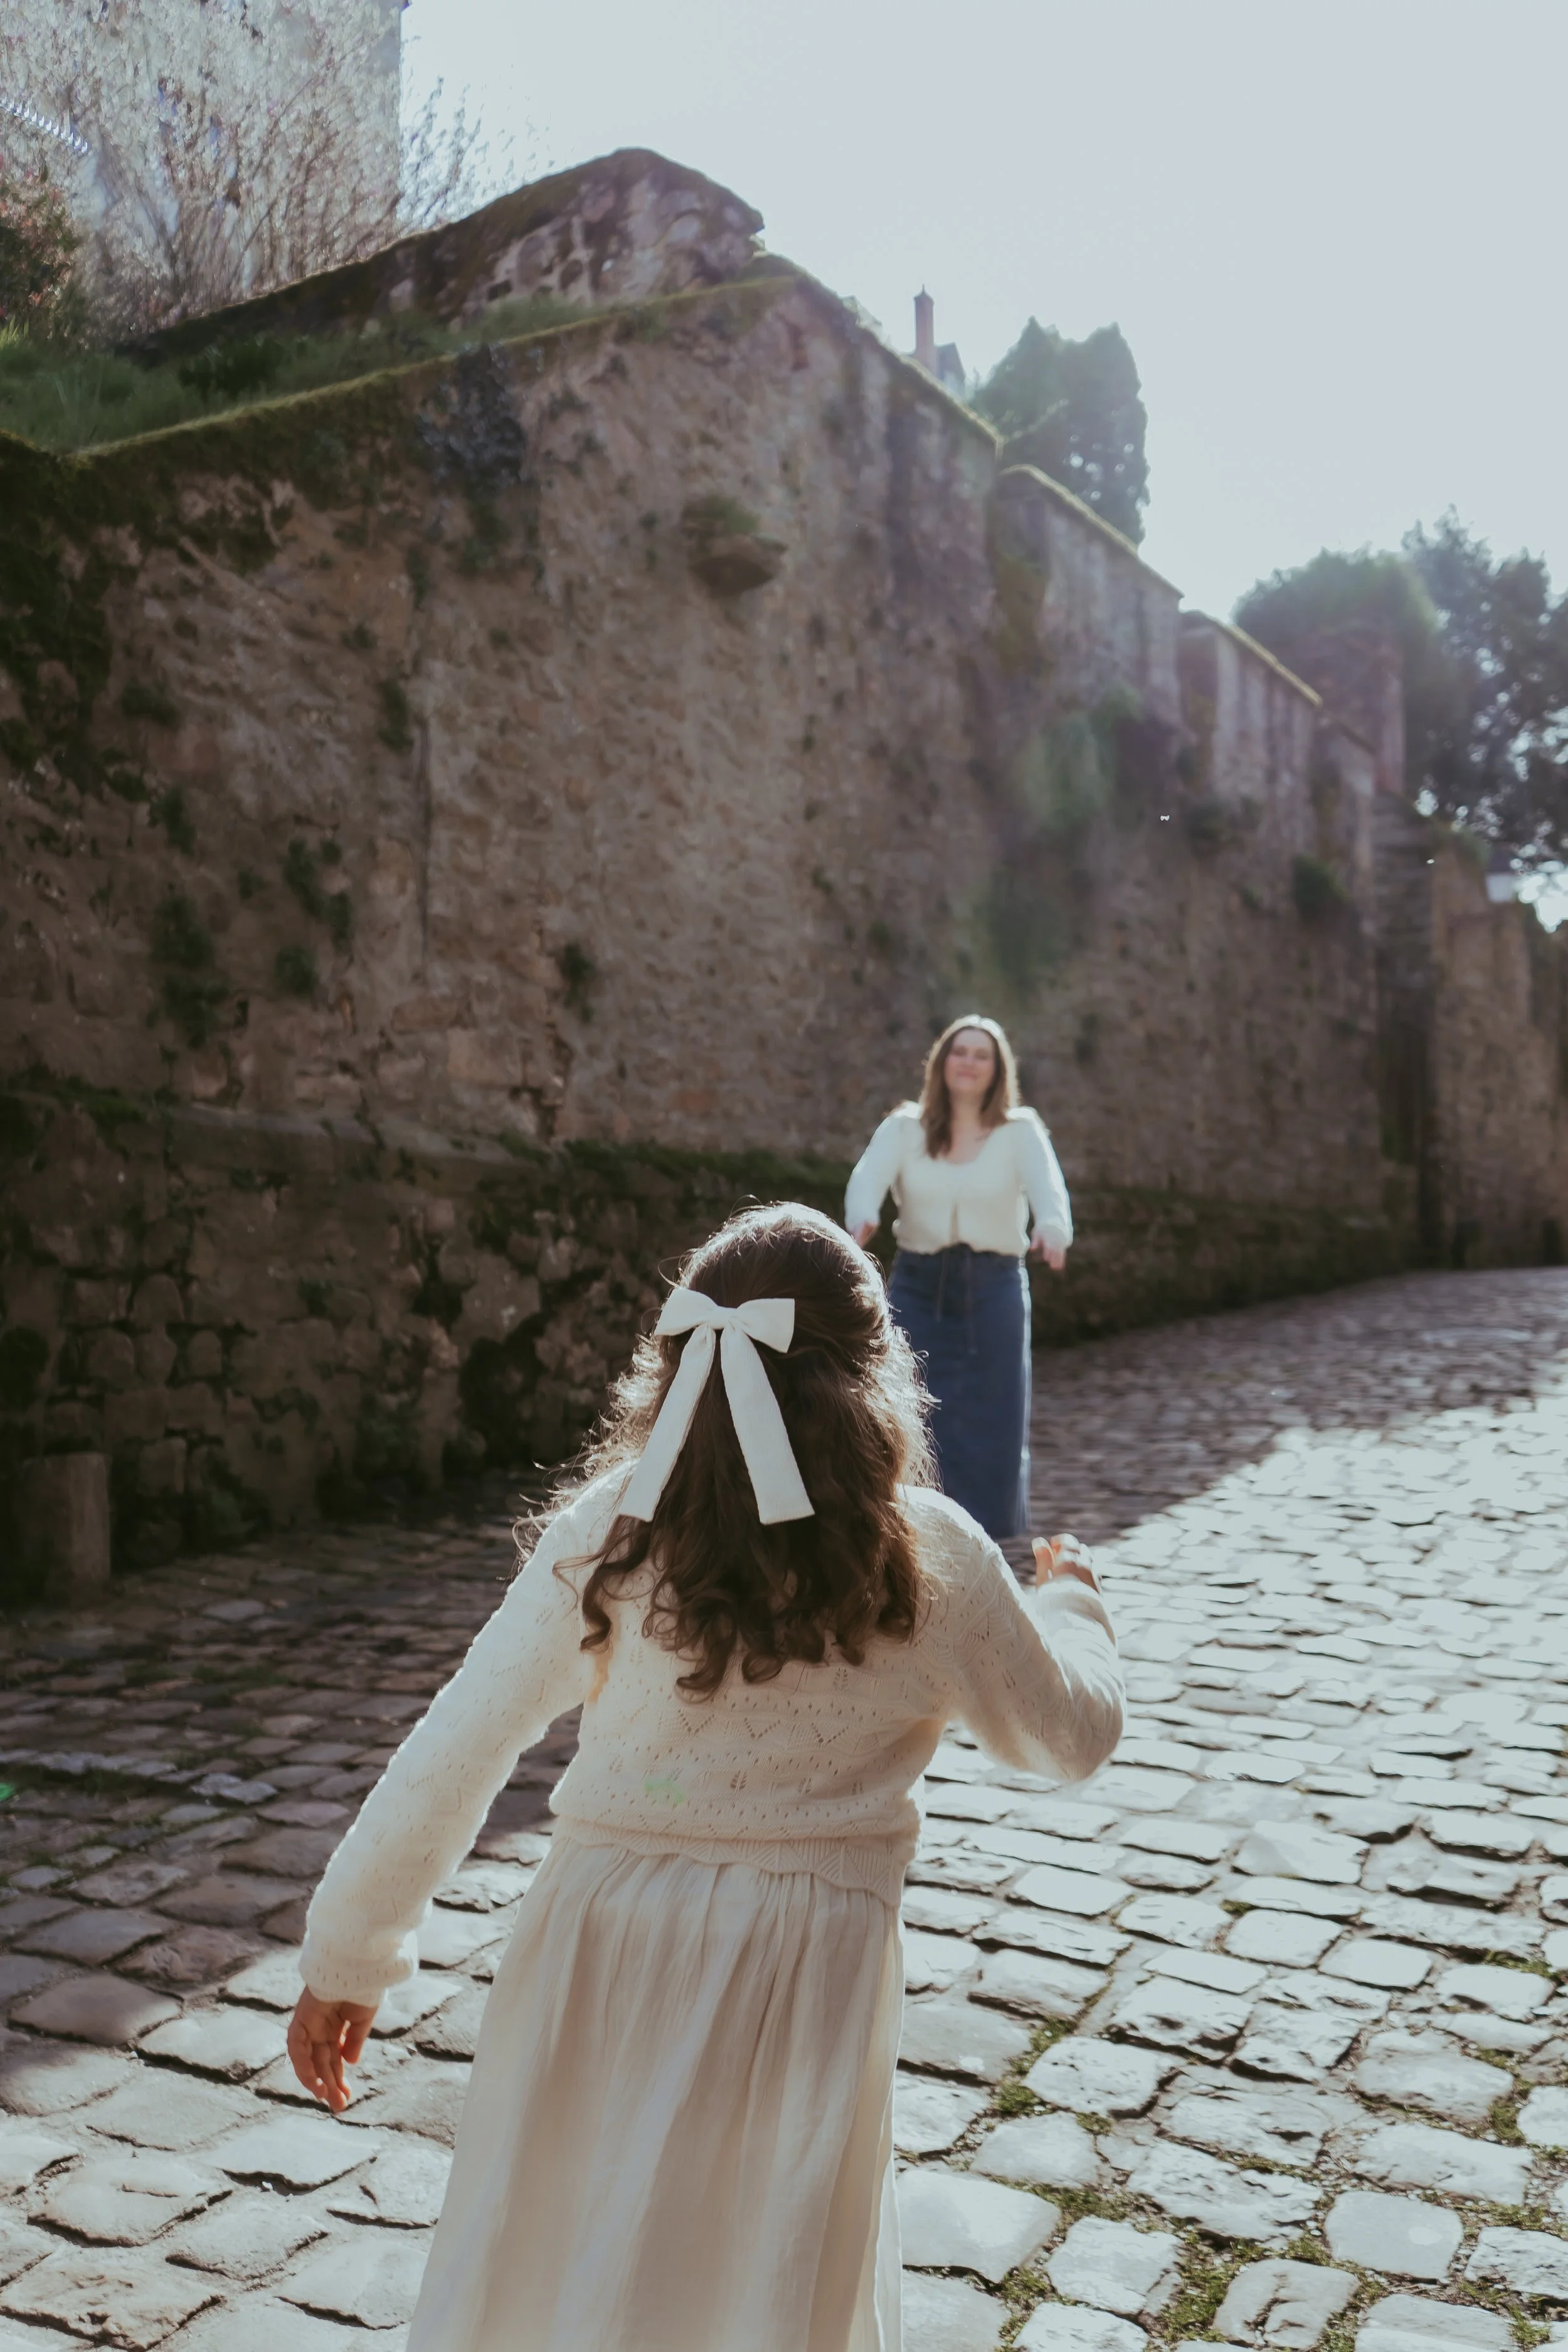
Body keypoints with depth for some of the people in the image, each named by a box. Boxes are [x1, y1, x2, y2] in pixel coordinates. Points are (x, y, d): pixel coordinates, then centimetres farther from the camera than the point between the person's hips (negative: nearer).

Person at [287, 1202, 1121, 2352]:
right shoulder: (929, 1560, -9)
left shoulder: (605, 1535, -8)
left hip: (603, 1953, 2)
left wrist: (350, 1956, 7)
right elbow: (1070, 1734, 6)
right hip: (805, 1963, -1)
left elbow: (453, 1754, -4)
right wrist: (1074, 1602, 26)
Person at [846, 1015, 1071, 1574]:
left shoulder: (1020, 1132, 1)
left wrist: (1053, 1230, -41)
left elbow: (1047, 1186, -18)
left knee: (995, 1418, 3)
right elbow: (869, 1176, -15)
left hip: (994, 1285, 0)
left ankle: (1001, 1546, 18)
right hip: (918, 1284, 0)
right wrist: (861, 1219, -38)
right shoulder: (904, 1128, 3)